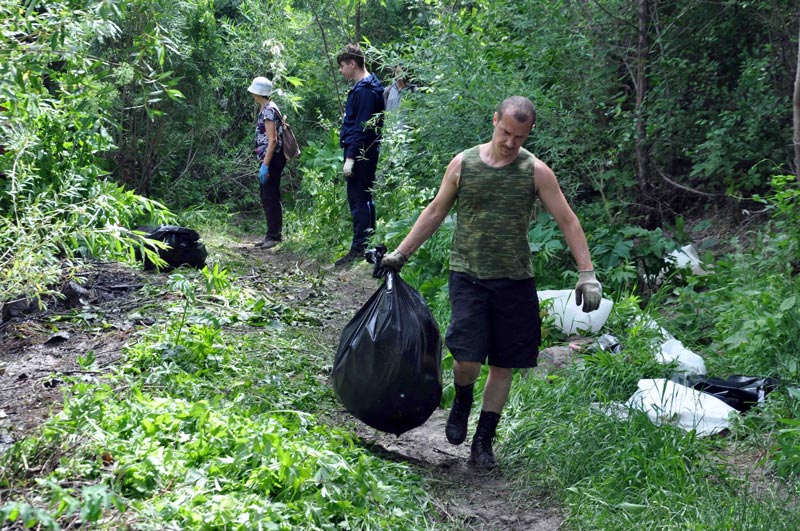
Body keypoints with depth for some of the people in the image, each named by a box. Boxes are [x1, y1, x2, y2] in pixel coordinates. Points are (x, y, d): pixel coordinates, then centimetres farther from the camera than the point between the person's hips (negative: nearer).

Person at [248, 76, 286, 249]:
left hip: (272, 159, -10)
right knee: (266, 198, 13)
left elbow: (272, 140, -20)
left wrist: (265, 165, -23)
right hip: (267, 159, 10)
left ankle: (275, 235, -2)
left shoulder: (268, 111, -15)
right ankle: (272, 234, 19)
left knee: (271, 198, -6)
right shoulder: (266, 109, 15)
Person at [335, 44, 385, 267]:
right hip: (366, 153, 10)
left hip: (360, 154, -10)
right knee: (364, 199, 14)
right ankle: (370, 244, 21)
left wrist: (350, 157, -21)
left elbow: (361, 127, -21)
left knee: (357, 200, -8)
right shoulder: (368, 86, 15)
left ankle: (359, 248, -6)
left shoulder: (364, 90, -16)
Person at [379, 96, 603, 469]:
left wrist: (587, 274, -7)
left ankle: (483, 442, 21)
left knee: (503, 366, 6)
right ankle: (462, 402, 21)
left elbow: (567, 221, 1)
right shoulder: (463, 164, 1)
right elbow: (435, 211, 12)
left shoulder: (535, 172, -1)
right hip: (468, 274, -1)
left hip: (515, 281, 1)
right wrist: (400, 254, 11)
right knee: (467, 359, -14)